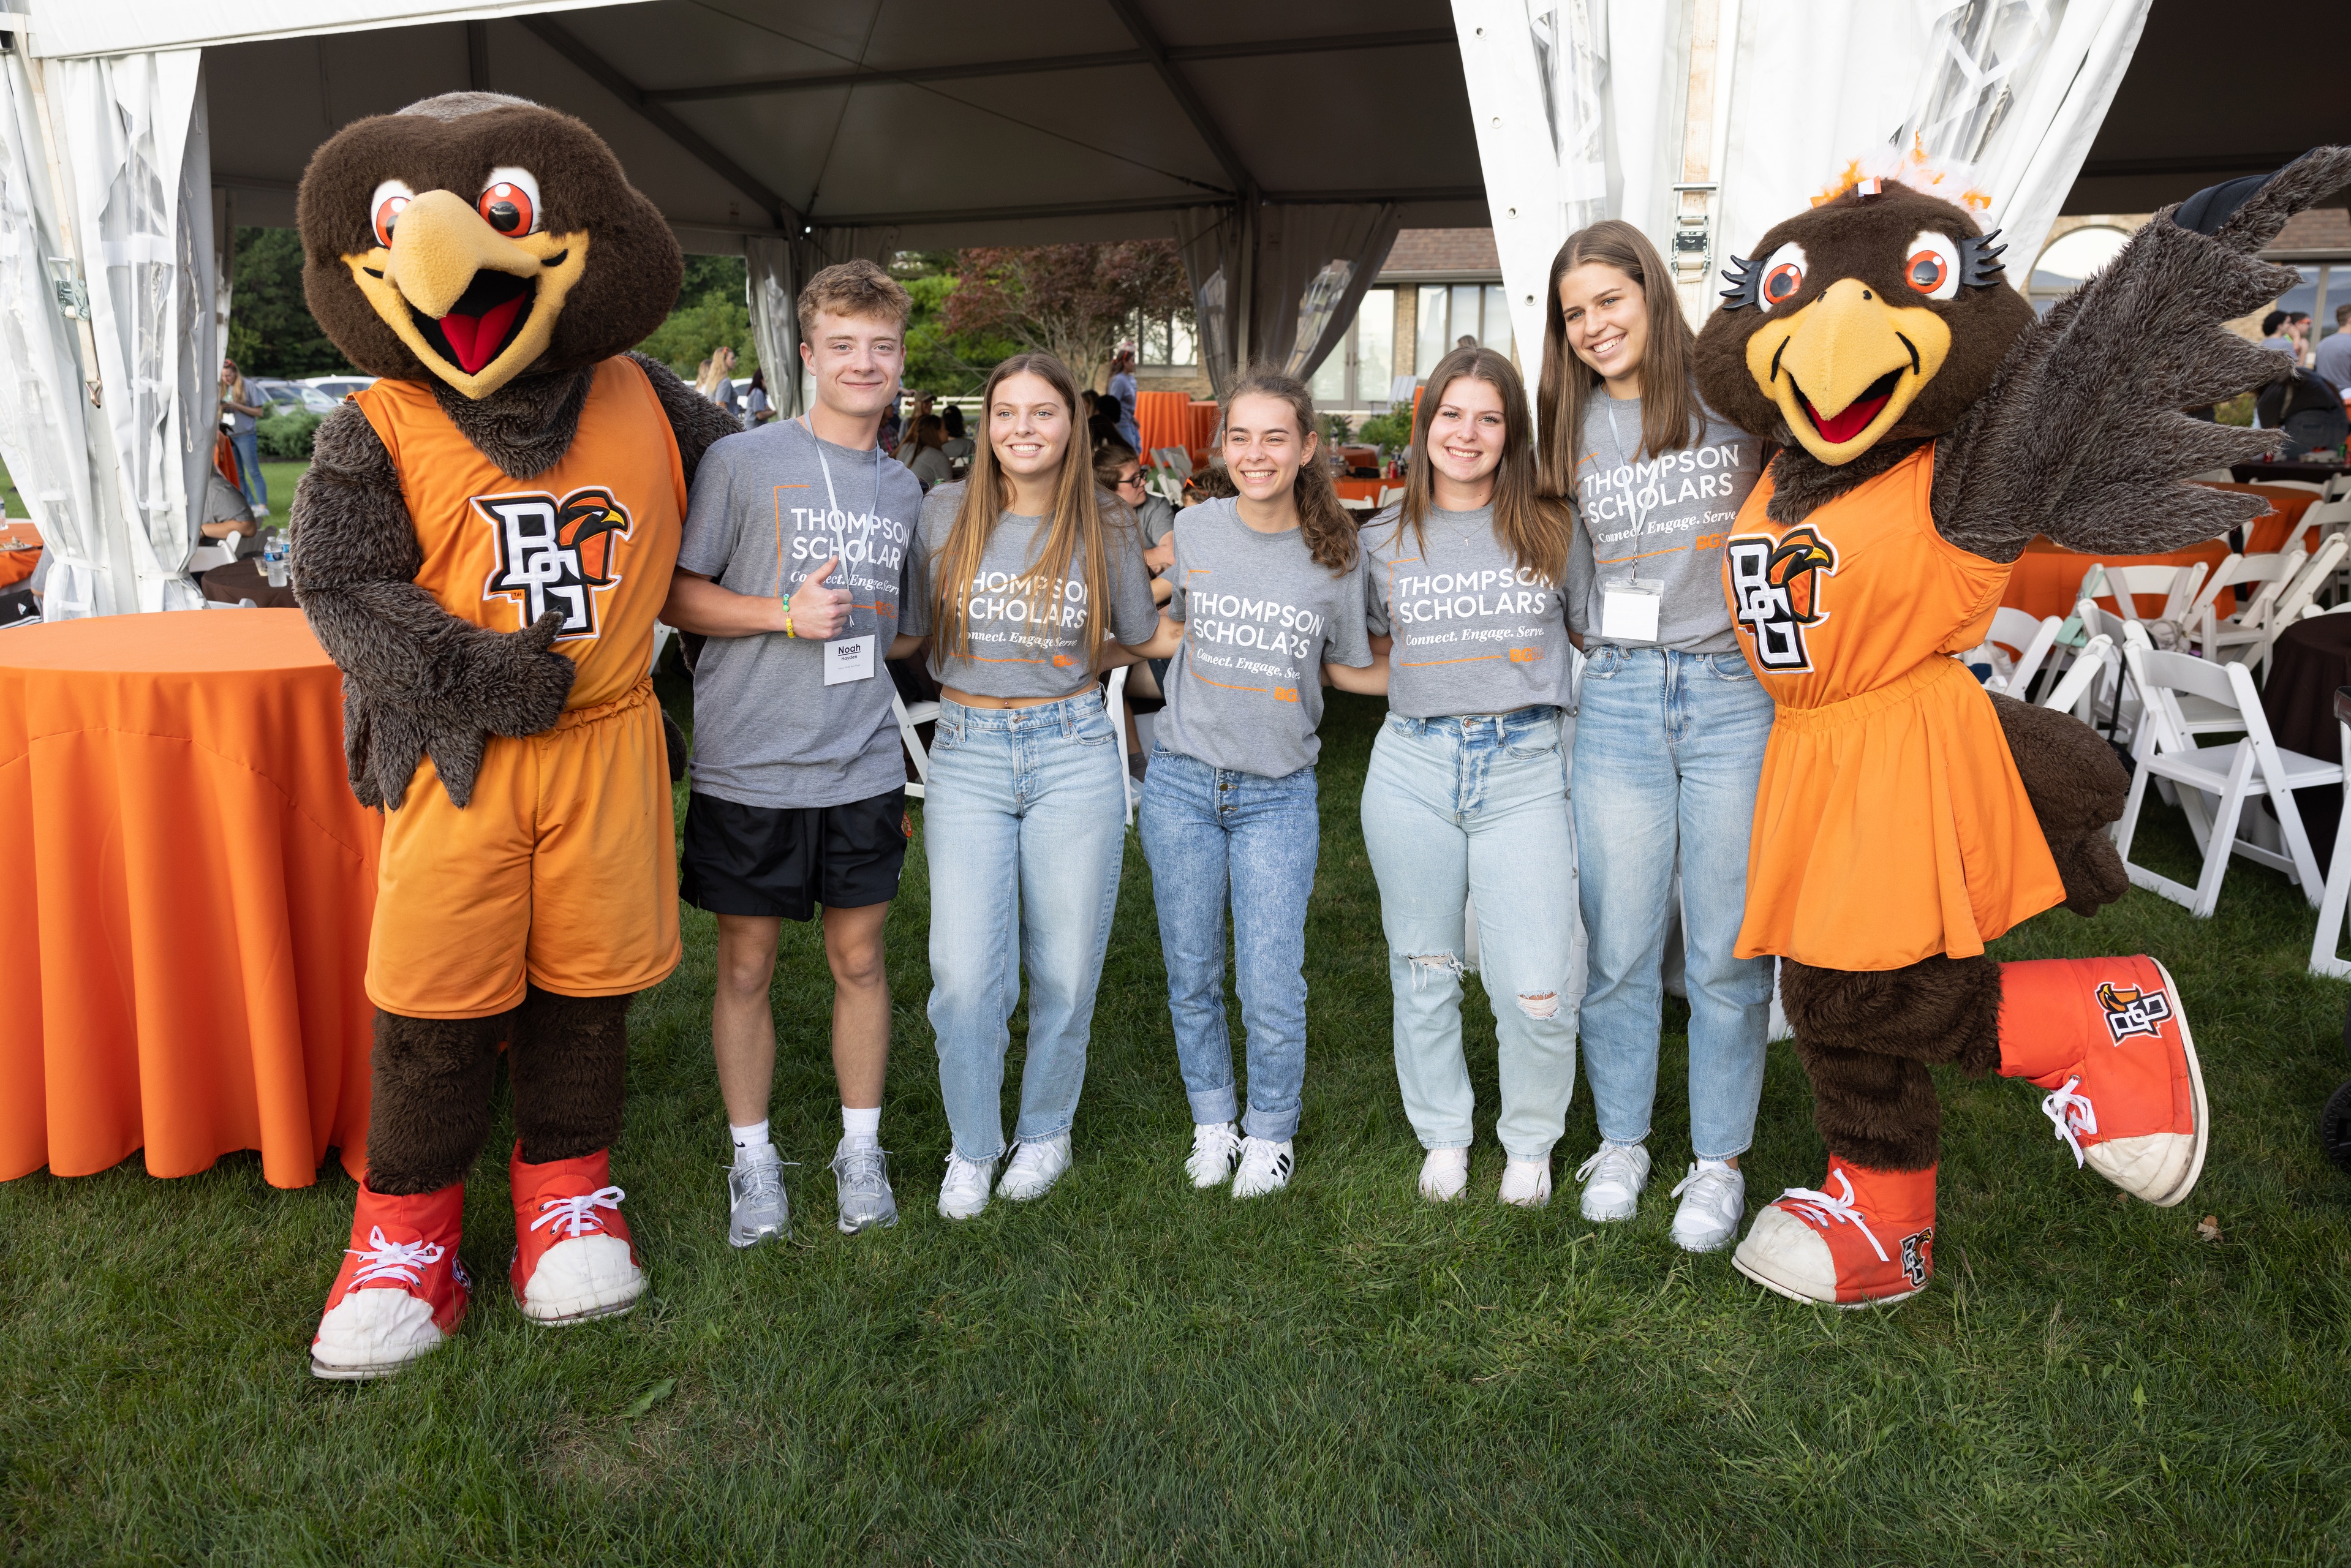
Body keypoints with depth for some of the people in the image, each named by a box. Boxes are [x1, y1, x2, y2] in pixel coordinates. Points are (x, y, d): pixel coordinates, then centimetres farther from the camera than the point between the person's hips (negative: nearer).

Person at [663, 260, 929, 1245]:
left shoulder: (904, 490, 11)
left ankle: (862, 1150, 28)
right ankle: (753, 1160, 25)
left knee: (859, 958, 11)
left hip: (863, 768, 4)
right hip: (747, 767, -3)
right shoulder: (741, 460, -5)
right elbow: (674, 595, -7)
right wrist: (785, 614, -17)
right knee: (747, 966, 8)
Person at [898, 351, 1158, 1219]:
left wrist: (1073, 662, 8)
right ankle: (971, 1147, 17)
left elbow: (1143, 641, 17)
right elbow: (908, 632, 10)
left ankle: (1045, 1132, 29)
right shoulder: (944, 513, 3)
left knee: (1064, 967, 6)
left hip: (1073, 753, 0)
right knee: (965, 974, -5)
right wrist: (997, 664, 1)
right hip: (966, 755, 0)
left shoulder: (1107, 534, 4)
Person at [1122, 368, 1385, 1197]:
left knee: (1271, 984, -1)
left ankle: (1271, 1133, 23)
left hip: (1279, 795, -1)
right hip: (1182, 784, 2)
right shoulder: (1194, 530, 0)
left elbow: (1348, 669, 9)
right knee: (1193, 974, 12)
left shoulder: (1336, 554, -3)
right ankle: (1213, 1122, 33)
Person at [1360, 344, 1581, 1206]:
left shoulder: (1549, 529, 5)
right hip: (1413, 765, 2)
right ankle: (1443, 1136, 32)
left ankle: (1531, 1143, 21)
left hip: (1524, 766, -1)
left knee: (1537, 990, -5)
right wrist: (1431, 687, 5)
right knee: (1423, 971, 11)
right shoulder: (1385, 538, 8)